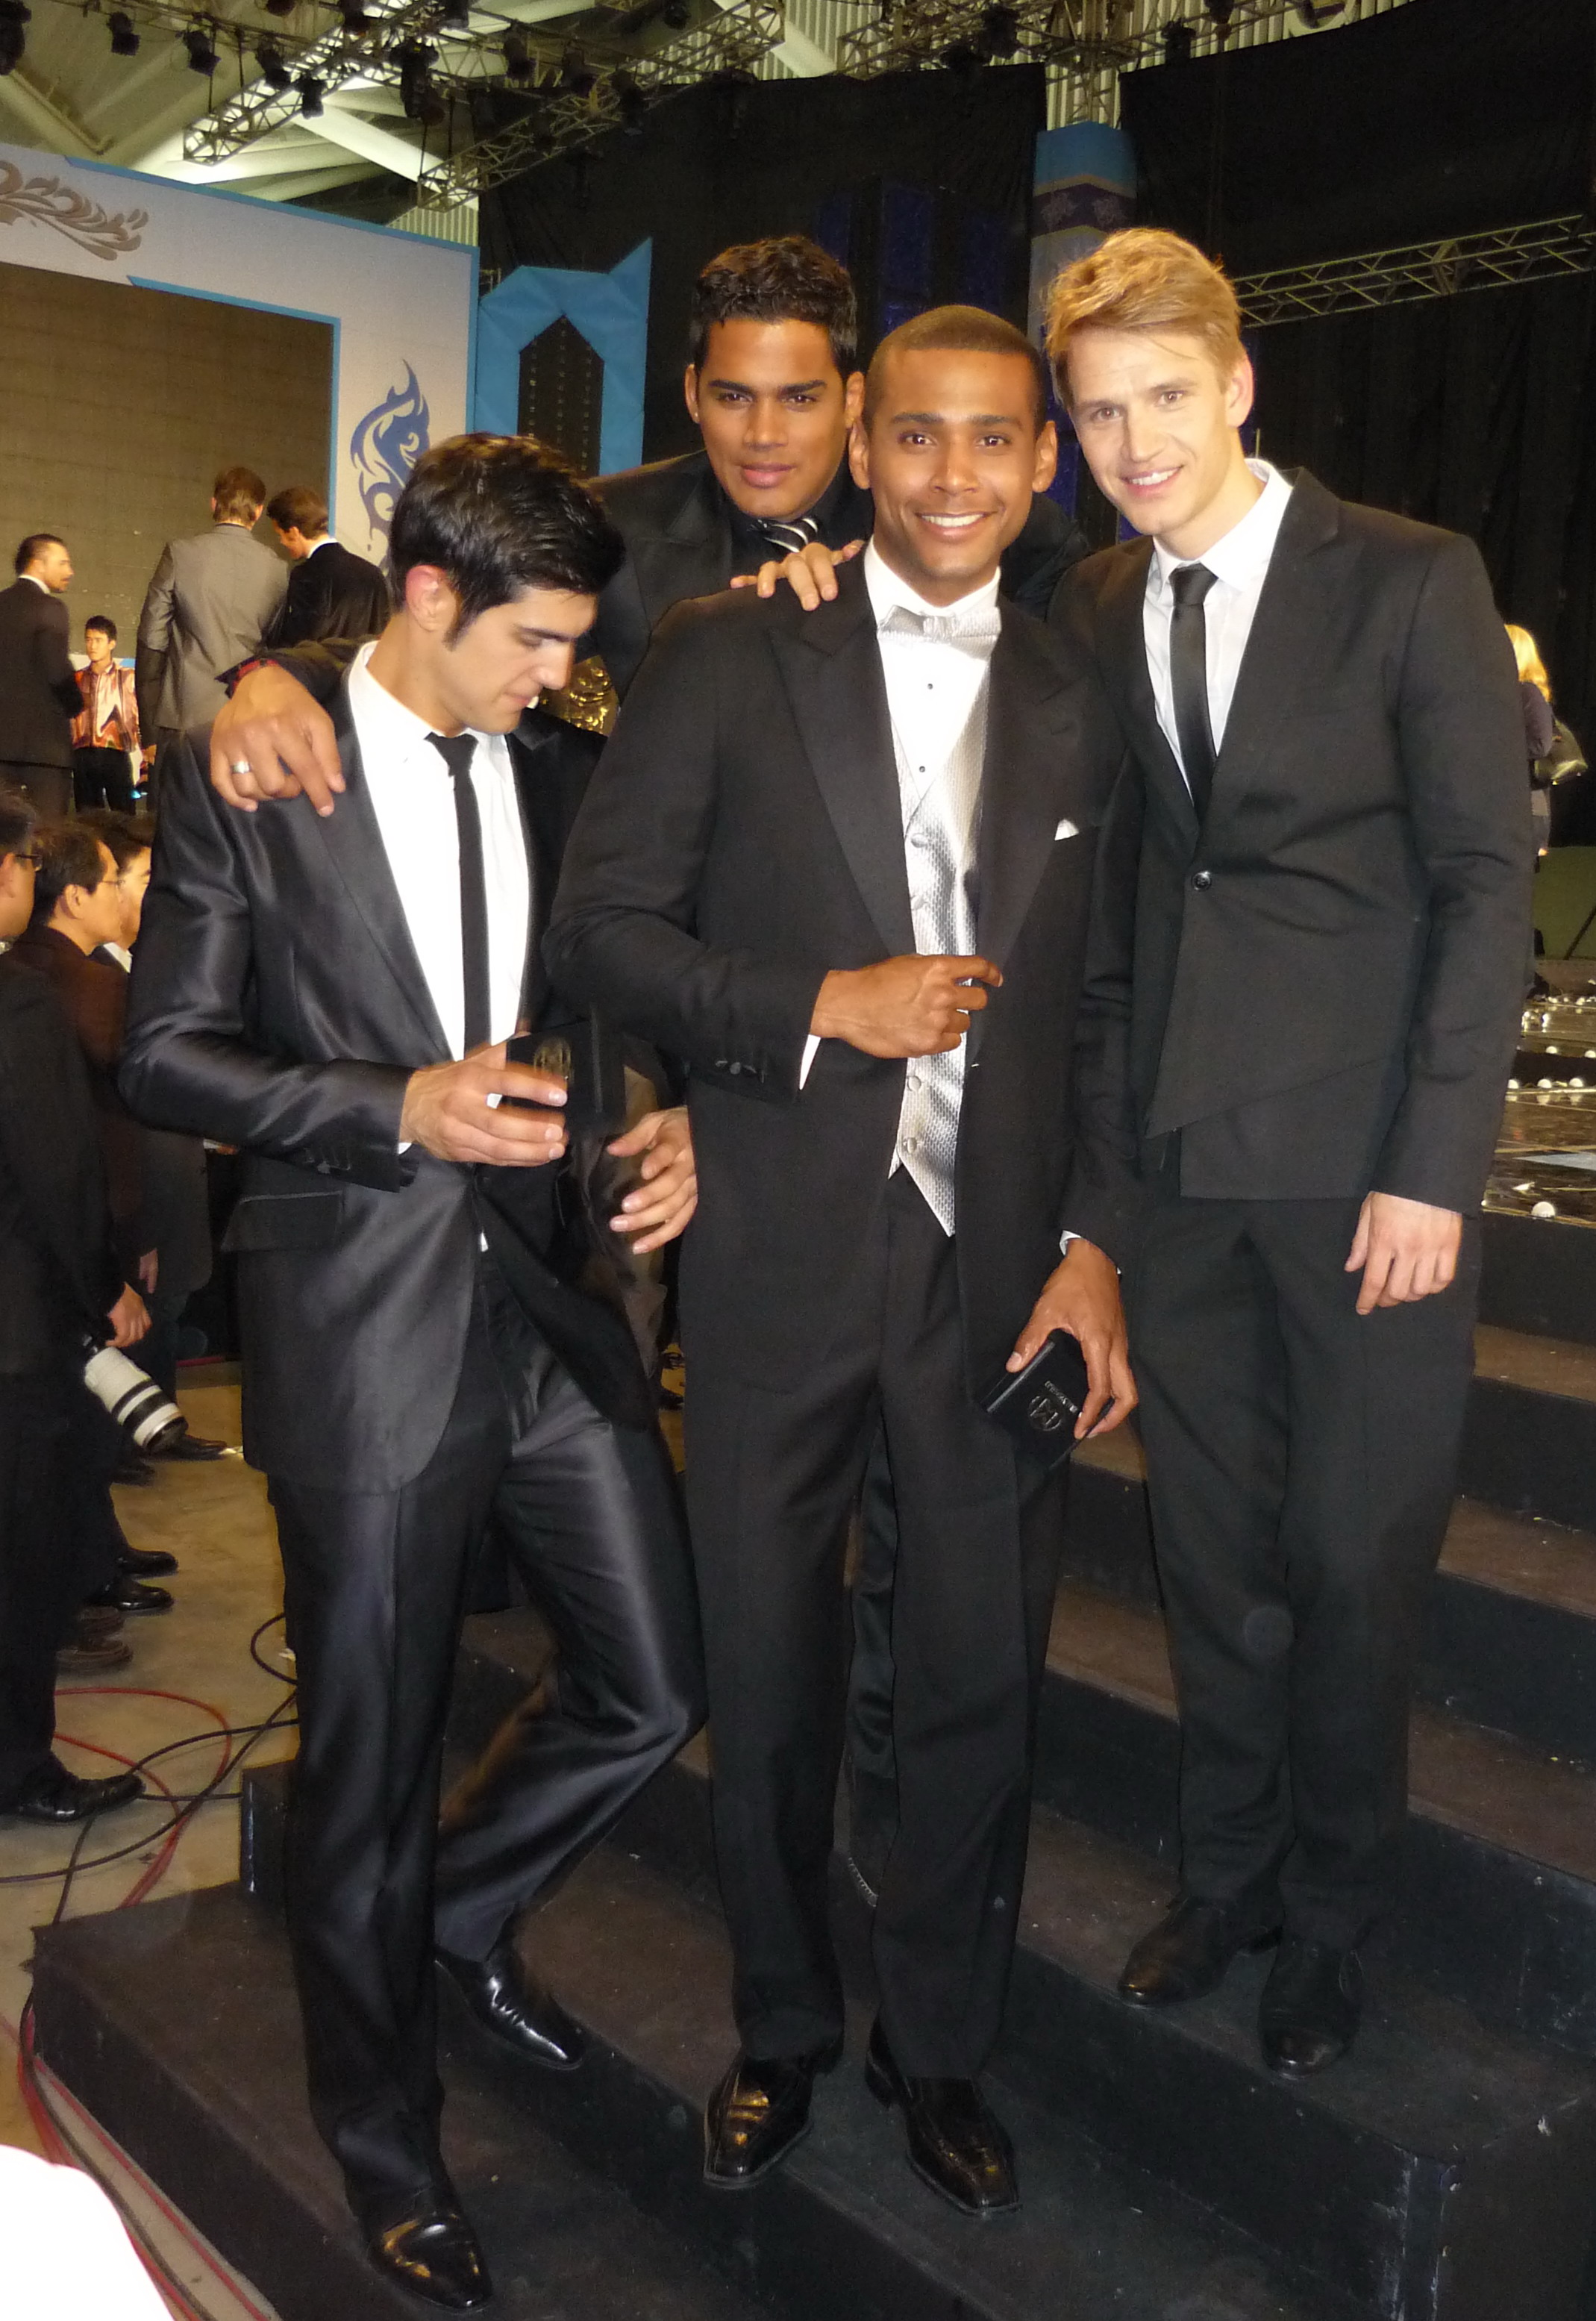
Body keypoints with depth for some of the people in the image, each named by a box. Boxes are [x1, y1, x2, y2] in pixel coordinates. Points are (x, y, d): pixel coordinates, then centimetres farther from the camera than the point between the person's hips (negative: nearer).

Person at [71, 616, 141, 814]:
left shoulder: (128, 678, 7)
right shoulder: (77, 679, 16)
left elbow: (142, 718, 1)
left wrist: (147, 759, -9)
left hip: (115, 755, -3)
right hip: (83, 758, 3)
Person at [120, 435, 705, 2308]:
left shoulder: (550, 773, 9)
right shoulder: (249, 776, -5)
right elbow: (165, 1052, -6)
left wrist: (655, 1127, -2)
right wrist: (399, 1107, -19)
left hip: (549, 1304, 5)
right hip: (363, 1324, -4)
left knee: (652, 1692, 8)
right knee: (369, 1761, 9)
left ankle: (461, 1910, 41)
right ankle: (386, 2145, 34)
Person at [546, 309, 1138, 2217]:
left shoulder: (1070, 710, 11)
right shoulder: (726, 656, 0)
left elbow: (1089, 1015, 12)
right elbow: (598, 930, -4)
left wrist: (1094, 1241, 1)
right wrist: (825, 1005, -15)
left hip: (993, 1267, 2)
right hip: (776, 1255, -2)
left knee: (981, 1681, 9)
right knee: (769, 1681, 12)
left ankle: (939, 2043, 33)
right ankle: (781, 2031, 36)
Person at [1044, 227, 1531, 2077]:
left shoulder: (1412, 581, -5)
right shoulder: (1095, 609, 9)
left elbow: (1485, 880, -7)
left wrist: (1437, 1165, -12)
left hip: (1364, 1155, -4)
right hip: (1179, 1148, 4)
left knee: (1354, 1558, 5)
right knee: (1211, 1545, 13)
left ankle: (1329, 1920, 27)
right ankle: (1224, 1877, 33)